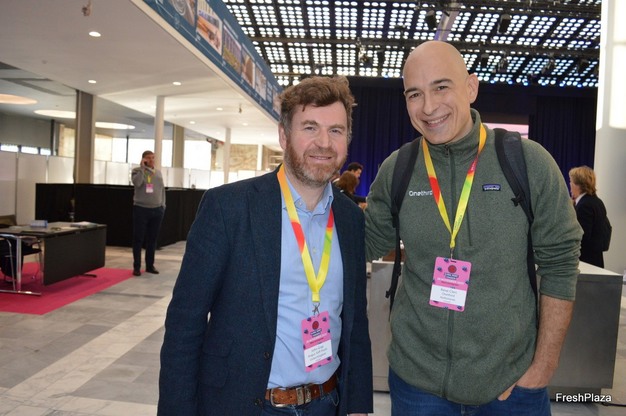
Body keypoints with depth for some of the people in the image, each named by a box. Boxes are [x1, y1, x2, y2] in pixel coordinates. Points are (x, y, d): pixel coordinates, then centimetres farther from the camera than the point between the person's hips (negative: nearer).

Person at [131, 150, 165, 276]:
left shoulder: (158, 173, 14)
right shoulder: (137, 171, -1)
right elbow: (137, 183, -21)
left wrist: (163, 205, 10)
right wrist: (142, 168, -16)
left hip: (157, 210, 4)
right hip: (141, 209, -4)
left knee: (152, 239, 9)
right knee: (138, 239, 0)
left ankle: (150, 265, 18)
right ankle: (136, 266, 8)